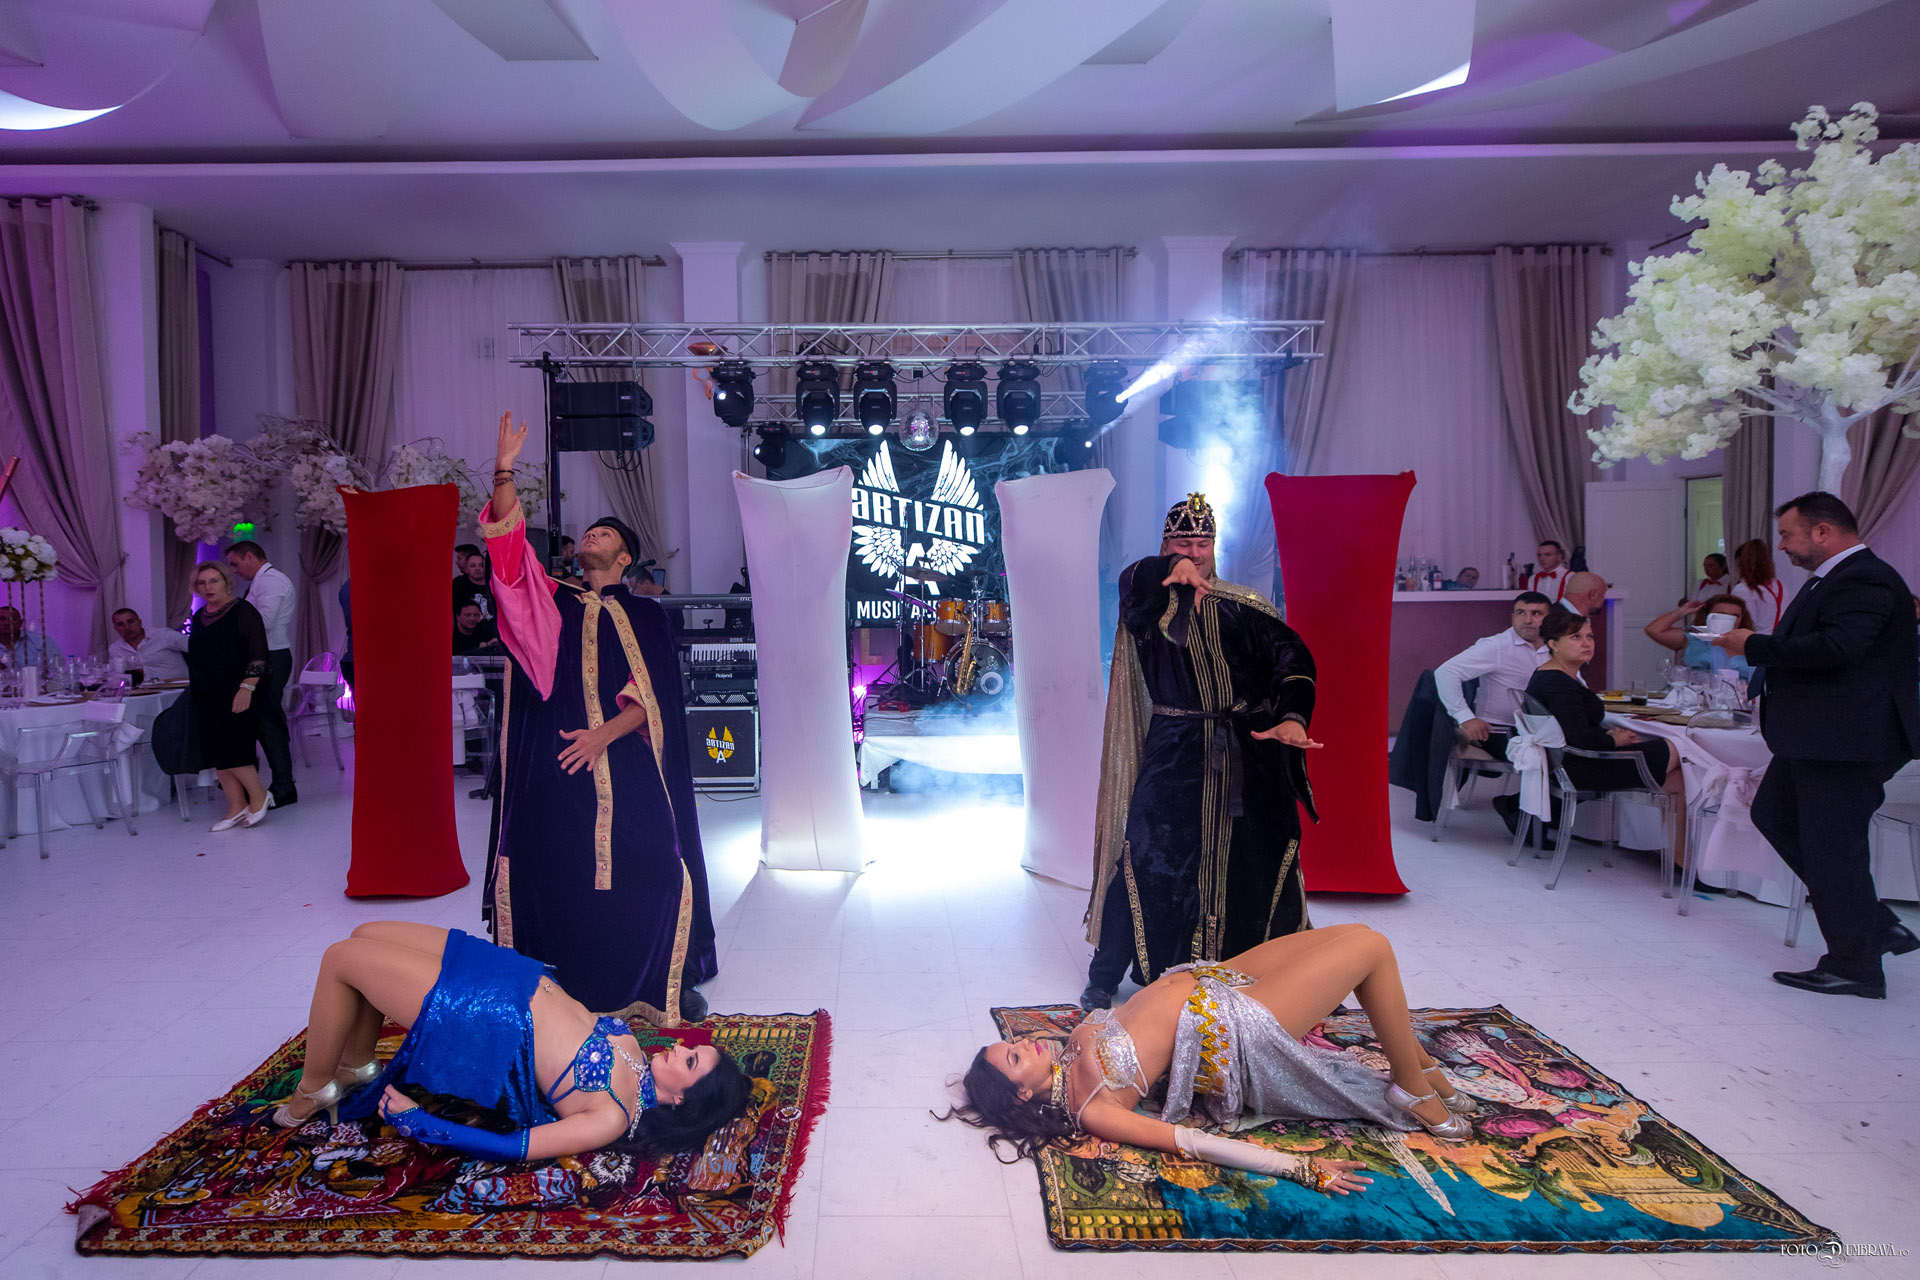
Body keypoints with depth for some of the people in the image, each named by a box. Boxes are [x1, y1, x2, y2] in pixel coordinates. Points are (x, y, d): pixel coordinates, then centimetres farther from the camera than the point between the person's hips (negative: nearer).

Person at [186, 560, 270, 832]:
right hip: (206, 697, 7)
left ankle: (258, 795, 6)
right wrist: (195, 691, 20)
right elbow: (196, 658, 24)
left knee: (229, 750, -12)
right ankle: (236, 807, 12)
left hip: (235, 696, -7)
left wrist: (247, 687, -21)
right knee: (215, 754, 5)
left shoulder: (243, 611, -7)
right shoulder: (199, 618, 14)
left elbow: (257, 655, -13)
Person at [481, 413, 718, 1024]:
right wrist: (504, 474, -13)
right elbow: (510, 550, -3)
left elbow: (653, 697, 0)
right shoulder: (551, 601, 13)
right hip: (555, 767, 1)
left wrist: (603, 734, -15)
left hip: (625, 763, -1)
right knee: (551, 875, -3)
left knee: (657, 872, -6)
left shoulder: (645, 617, 9)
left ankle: (666, 984, 10)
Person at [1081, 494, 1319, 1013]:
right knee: (1147, 859, -4)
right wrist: (1172, 568, -44)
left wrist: (1292, 717, -24)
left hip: (1250, 757, 2)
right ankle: (1105, 975, 12)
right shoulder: (1150, 601, 4)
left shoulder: (1244, 606, 9)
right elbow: (1130, 582, -21)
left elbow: (1291, 657, -4)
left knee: (1262, 863, 5)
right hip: (1174, 754, -2)